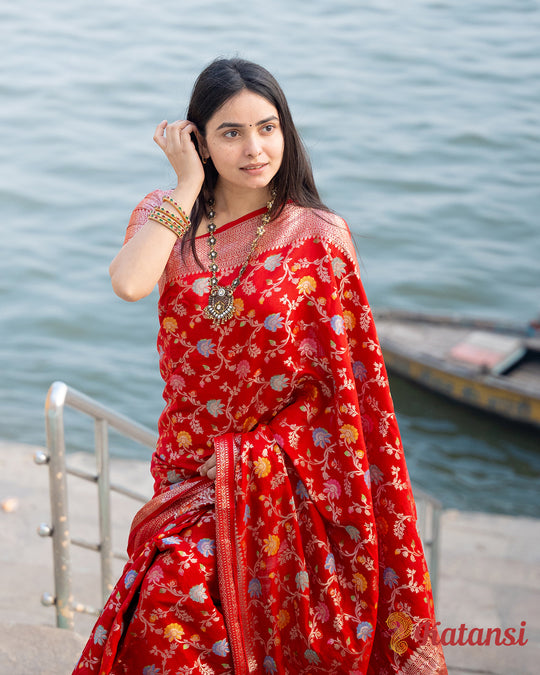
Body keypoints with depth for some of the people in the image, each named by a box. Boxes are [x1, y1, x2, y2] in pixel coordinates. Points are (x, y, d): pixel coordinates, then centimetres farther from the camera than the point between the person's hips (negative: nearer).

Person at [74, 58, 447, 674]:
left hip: (286, 480, -2)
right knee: (165, 622, -13)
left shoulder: (318, 237, -3)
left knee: (176, 600, -14)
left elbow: (354, 379, -1)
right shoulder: (167, 219, 4)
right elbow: (129, 284, -19)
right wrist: (187, 186, -10)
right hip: (192, 477, 3)